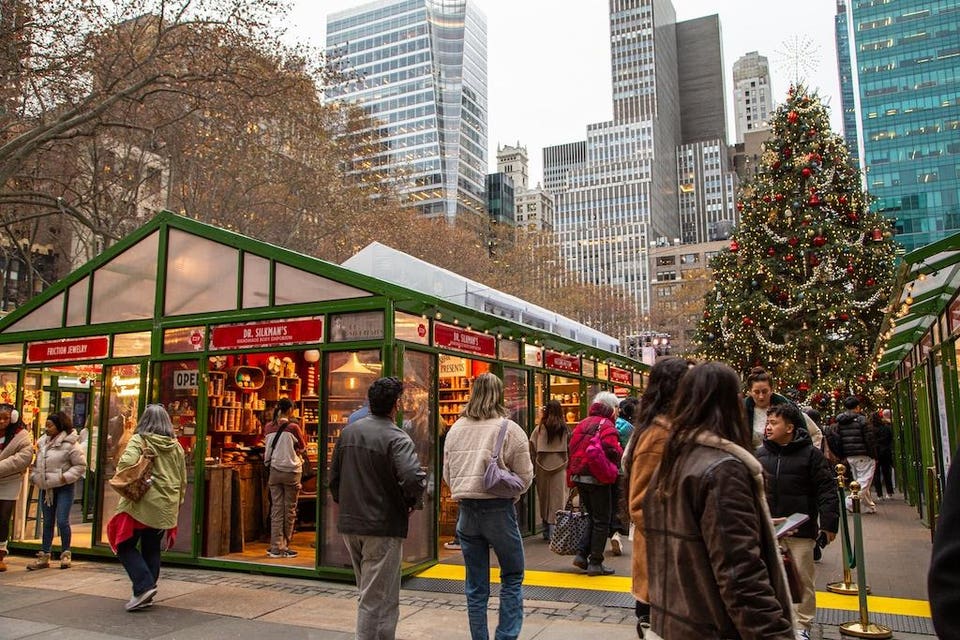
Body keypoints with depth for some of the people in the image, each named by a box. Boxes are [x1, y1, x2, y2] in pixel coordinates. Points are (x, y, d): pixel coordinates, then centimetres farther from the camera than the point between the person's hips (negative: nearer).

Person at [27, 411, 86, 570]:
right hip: (46, 488, 6)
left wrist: (65, 477, -18)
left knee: (62, 521, -6)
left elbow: (81, 465, -10)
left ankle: (66, 553, 10)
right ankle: (44, 556, 19)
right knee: (47, 522, 12)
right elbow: (37, 464, 20)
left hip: (64, 488, -6)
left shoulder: (69, 444, -13)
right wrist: (34, 476, 6)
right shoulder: (42, 442, 6)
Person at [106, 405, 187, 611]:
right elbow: (182, 480, 12)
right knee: (152, 549, 15)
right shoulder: (176, 446, 8)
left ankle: (144, 586, -7)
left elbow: (126, 463, -25)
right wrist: (176, 505, 22)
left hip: (143, 503, -5)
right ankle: (147, 594, 18)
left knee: (125, 545, 6)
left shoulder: (139, 440, -7)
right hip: (166, 507, 5)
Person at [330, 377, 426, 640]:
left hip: (349, 524, 7)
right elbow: (414, 478, -30)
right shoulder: (396, 438, -17)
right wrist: (412, 503, -10)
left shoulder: (348, 431, 6)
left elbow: (333, 476, 12)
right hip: (383, 527, -7)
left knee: (370, 592, 23)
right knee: (377, 600, 3)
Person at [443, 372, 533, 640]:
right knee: (512, 578, 12)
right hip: (498, 509, -4)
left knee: (476, 585, 14)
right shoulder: (510, 429, -8)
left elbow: (447, 474, 11)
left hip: (467, 510, 4)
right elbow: (525, 475, -6)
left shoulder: (455, 430, 7)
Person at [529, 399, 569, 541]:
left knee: (544, 498, 13)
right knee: (557, 499, 4)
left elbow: (532, 450, -3)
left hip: (542, 467, 1)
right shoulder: (564, 429, -3)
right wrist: (569, 465, 9)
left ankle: (546, 532, 23)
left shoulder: (539, 429, -2)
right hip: (560, 467, -1)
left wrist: (533, 471, 4)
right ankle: (554, 532, -1)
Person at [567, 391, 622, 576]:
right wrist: (619, 451, -2)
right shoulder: (606, 426, -12)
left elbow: (572, 449, 13)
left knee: (592, 517, 20)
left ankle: (582, 554, 13)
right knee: (602, 520, 4)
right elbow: (611, 452, -24)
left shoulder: (582, 424, 12)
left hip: (579, 476, 7)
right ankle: (595, 563, 8)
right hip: (597, 478, -7)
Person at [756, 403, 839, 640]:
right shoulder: (760, 454, 5)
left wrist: (829, 522, -11)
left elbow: (827, 489, -6)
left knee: (803, 578, 7)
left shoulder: (810, 454, -5)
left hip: (801, 529, -3)